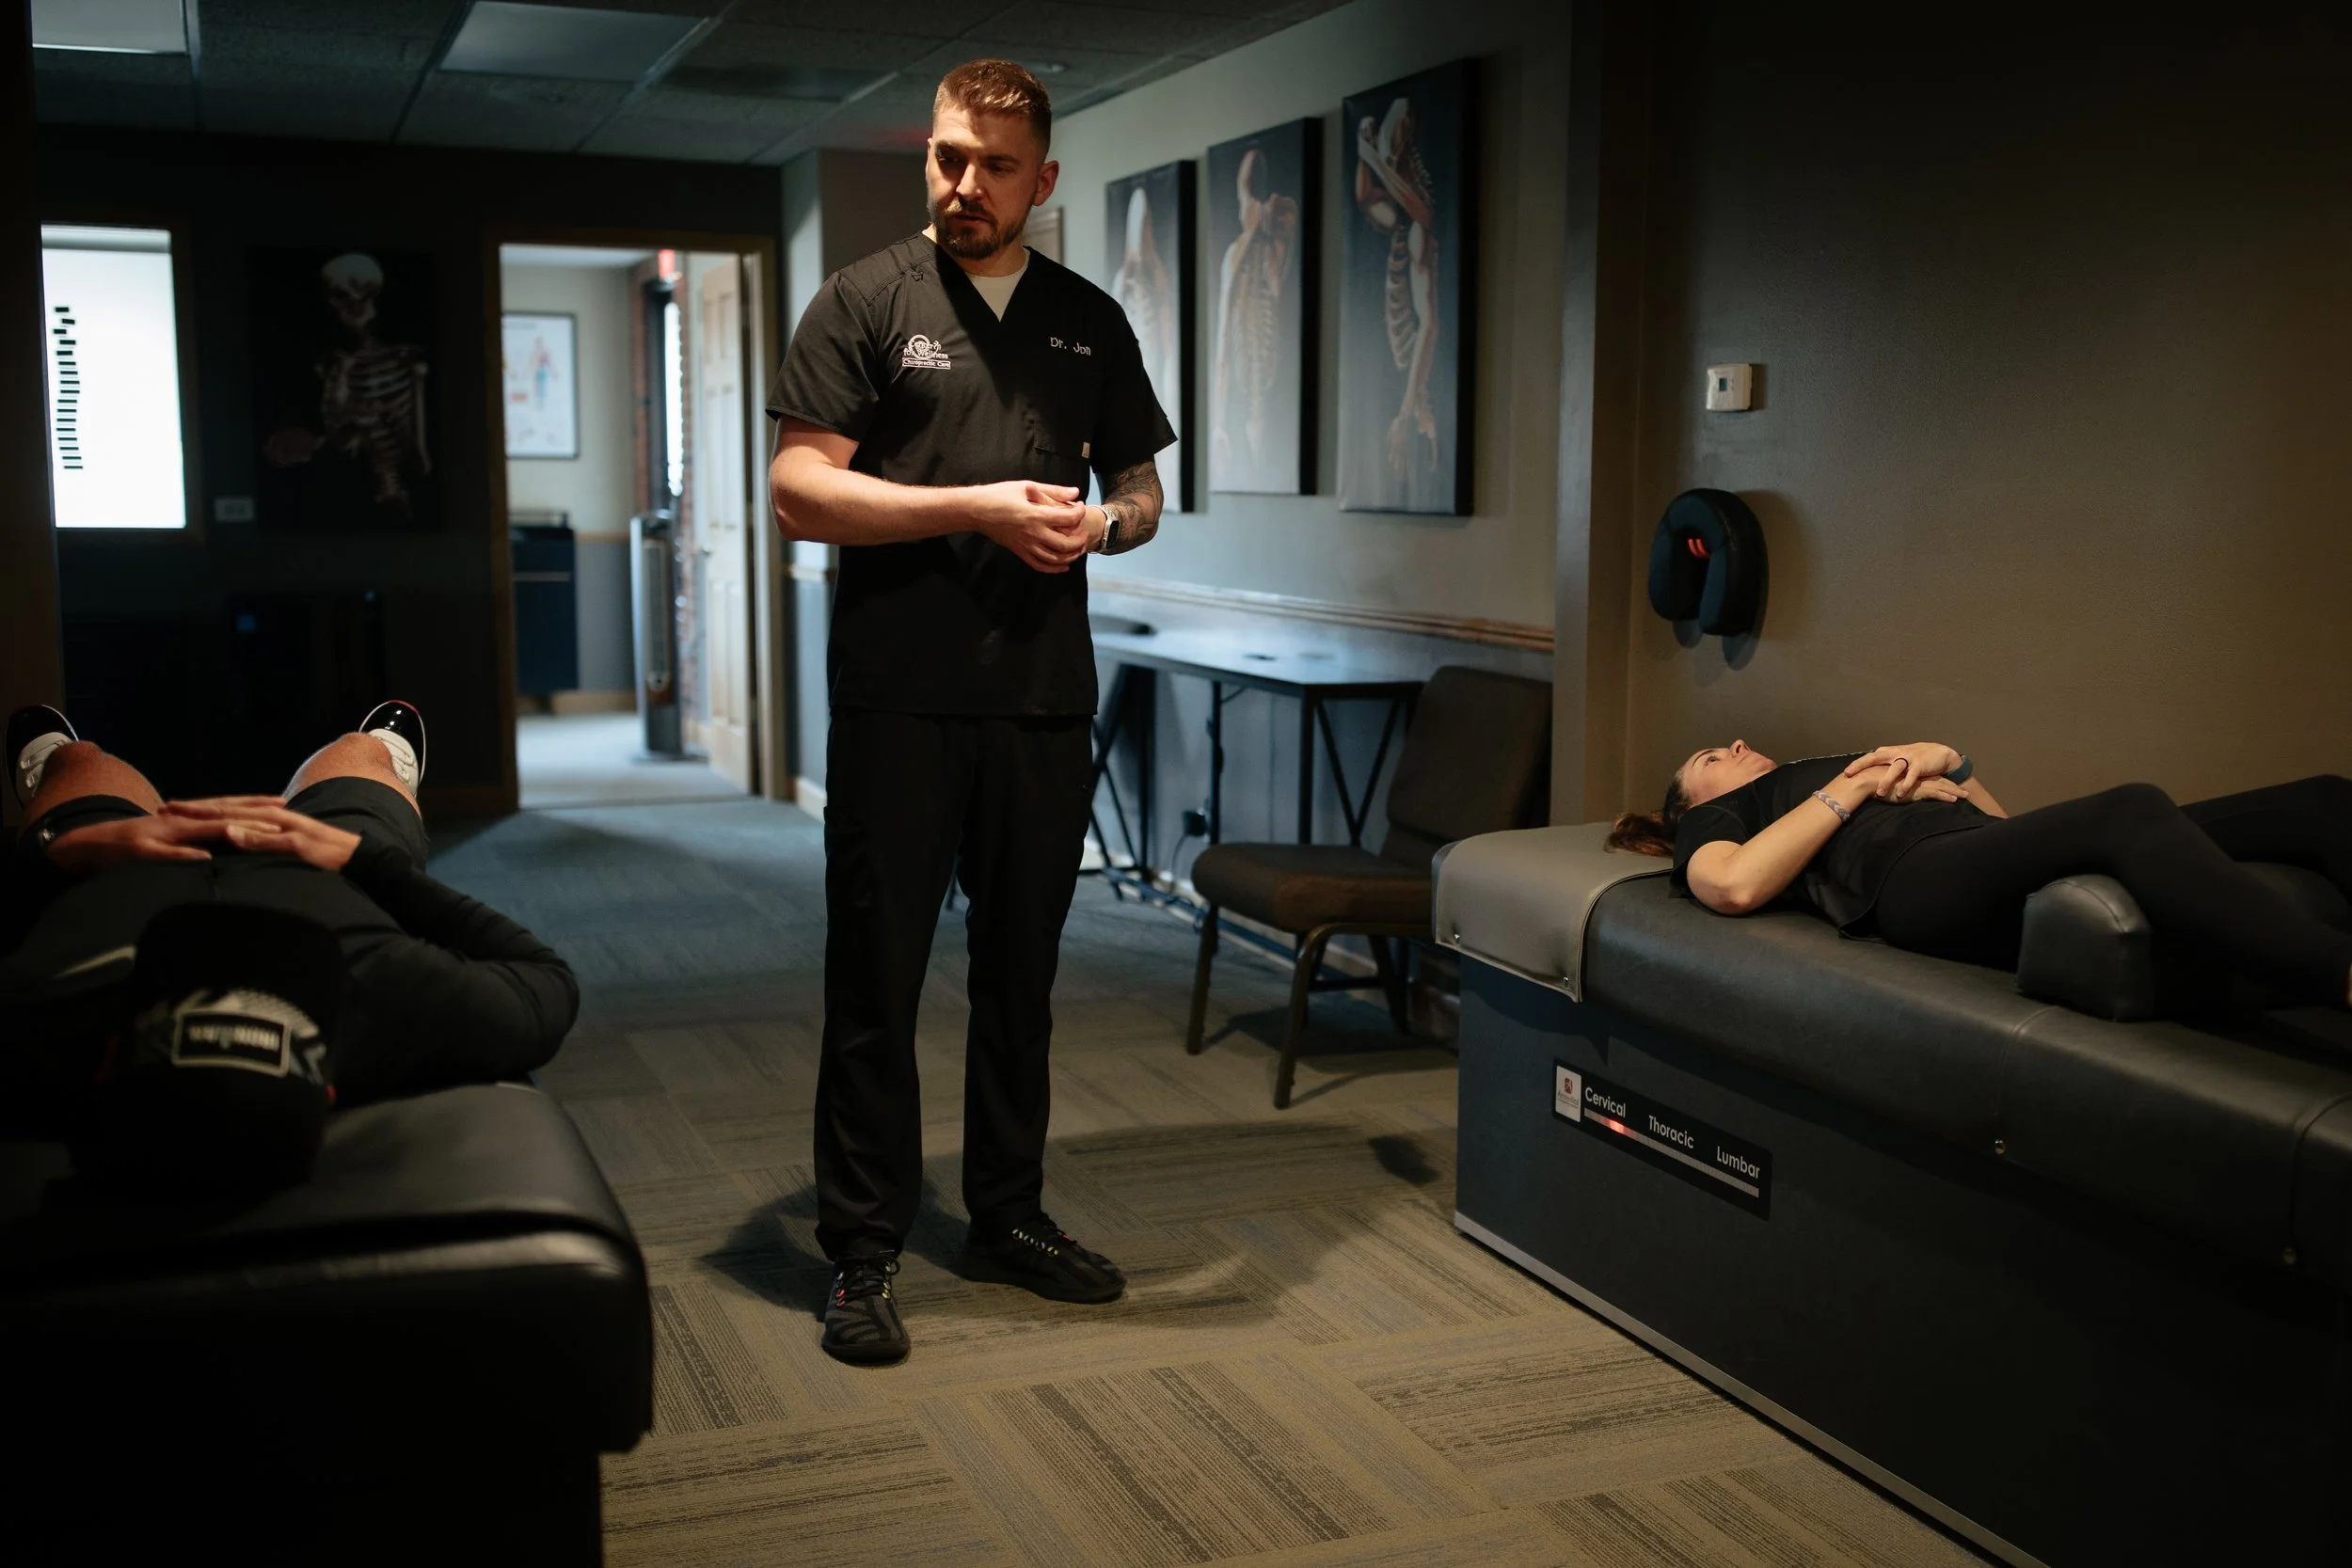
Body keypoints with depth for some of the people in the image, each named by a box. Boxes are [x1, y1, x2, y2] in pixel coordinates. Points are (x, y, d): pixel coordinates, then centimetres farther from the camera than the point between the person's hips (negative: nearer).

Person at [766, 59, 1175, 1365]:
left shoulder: (1090, 323, 13)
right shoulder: (865, 302, 1)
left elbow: (1141, 487, 20)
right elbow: (799, 490, -8)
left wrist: (1101, 524, -5)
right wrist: (979, 507, -15)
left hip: (1043, 701, 4)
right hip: (899, 701, -4)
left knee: (1020, 969, 13)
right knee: (875, 978, 0)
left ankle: (1008, 1217, 26)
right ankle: (863, 1253, 10)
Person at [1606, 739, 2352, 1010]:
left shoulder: (1849, 771, 42)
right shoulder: (1712, 820, 27)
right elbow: (1735, 886, 1)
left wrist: (1947, 761, 15)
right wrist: (1850, 788, 6)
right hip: (1913, 878, -6)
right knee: (2133, 809, -36)